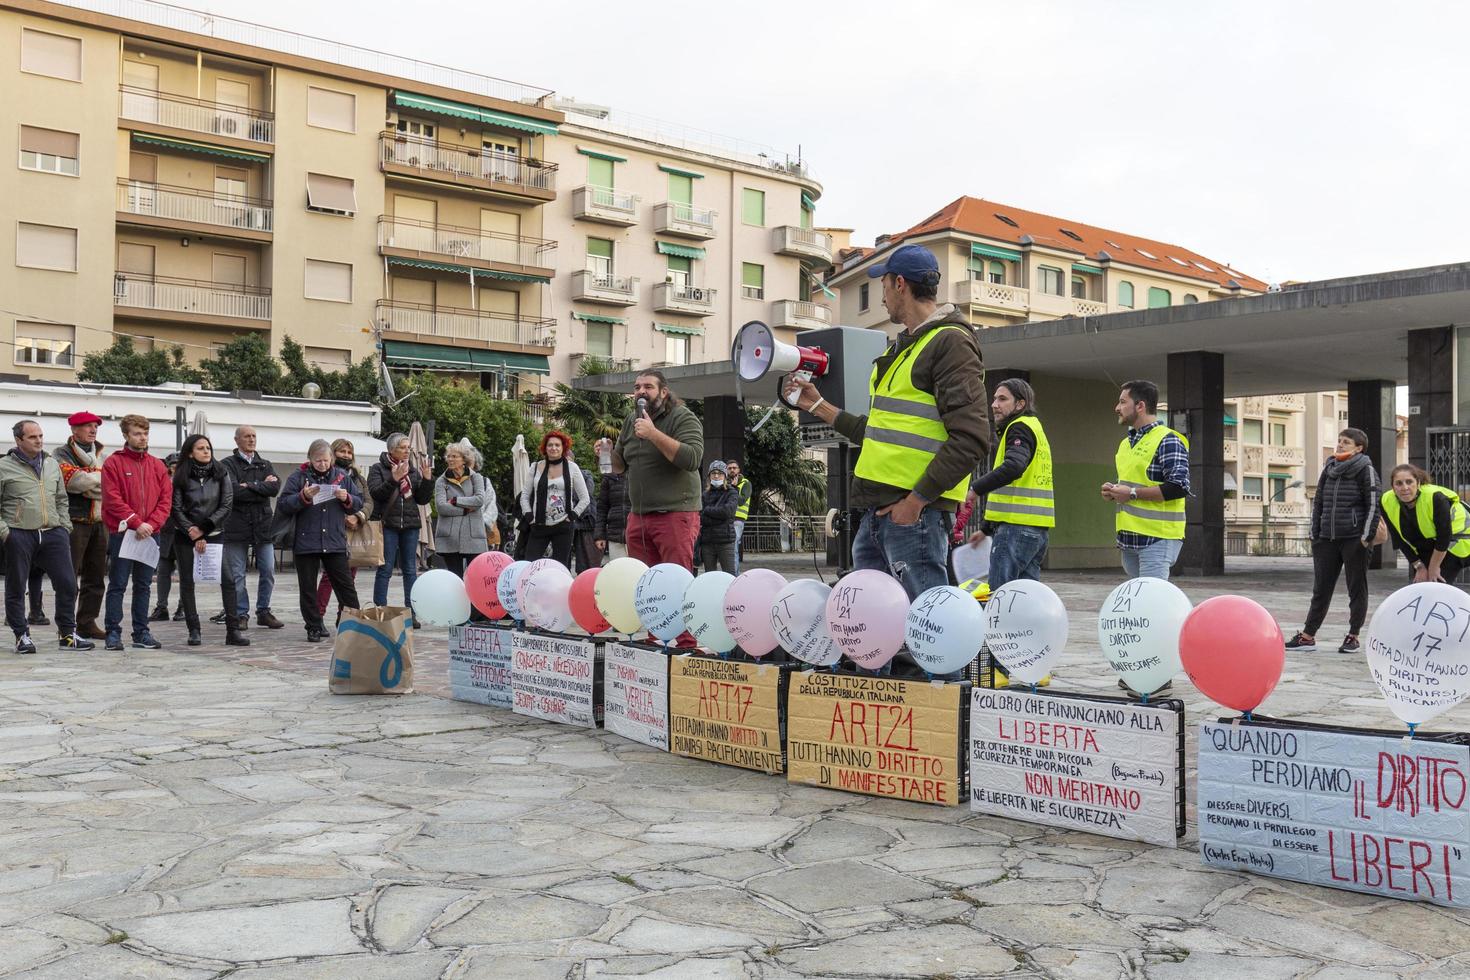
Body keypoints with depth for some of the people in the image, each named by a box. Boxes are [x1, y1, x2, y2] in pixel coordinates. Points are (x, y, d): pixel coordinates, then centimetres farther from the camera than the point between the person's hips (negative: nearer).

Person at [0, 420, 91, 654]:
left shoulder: (52, 465, 16)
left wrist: (65, 526, 11)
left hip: (53, 533, 4)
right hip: (19, 536, -4)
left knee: (67, 584, 1)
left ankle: (68, 634, 11)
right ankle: (21, 635, 15)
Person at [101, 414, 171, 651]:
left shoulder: (157, 465, 11)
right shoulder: (113, 463, -1)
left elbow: (166, 499, 6)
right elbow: (112, 499, -10)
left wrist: (151, 524, -8)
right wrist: (136, 523, -16)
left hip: (149, 534, 4)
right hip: (122, 533, -4)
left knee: (143, 586, 9)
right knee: (118, 585, -1)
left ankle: (141, 633, 14)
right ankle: (113, 632, 4)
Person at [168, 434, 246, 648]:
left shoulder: (221, 474, 0)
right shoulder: (181, 477, -2)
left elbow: (226, 505, -4)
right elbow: (176, 510, -4)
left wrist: (203, 529, -10)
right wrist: (193, 534, -11)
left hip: (213, 534, 0)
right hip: (185, 536, 0)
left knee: (228, 581, -10)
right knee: (187, 582, 2)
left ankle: (233, 631, -9)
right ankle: (194, 631, 9)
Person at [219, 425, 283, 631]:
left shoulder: (265, 464, 15)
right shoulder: (227, 464, 2)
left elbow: (275, 488, -3)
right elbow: (233, 491, -15)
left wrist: (249, 486, -11)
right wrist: (262, 487, -7)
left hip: (263, 525, 4)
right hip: (237, 526, -3)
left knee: (268, 572, 4)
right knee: (237, 574, 1)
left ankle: (263, 611, 17)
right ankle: (241, 614, 10)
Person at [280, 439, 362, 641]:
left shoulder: (342, 477, 7)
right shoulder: (297, 478, 0)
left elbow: (359, 503, 10)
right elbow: (283, 505, -5)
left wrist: (347, 499, -10)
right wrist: (303, 497, -20)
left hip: (335, 541, 1)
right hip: (305, 542, -1)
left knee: (345, 585, 3)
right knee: (308, 587, 5)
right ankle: (314, 628, 14)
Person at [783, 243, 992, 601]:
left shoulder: (951, 343, -7)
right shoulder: (902, 347, 23)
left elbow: (971, 438, -17)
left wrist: (917, 500, -18)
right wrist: (819, 407, 30)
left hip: (914, 512, -9)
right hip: (877, 510, 10)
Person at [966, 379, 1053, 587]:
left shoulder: (1019, 428, -6)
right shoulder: (1034, 428, 25)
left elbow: (1013, 467, -28)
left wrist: (976, 488, -25)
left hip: (1016, 527, -10)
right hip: (1037, 529, 10)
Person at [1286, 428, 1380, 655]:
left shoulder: (1365, 470, -3)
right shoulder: (1329, 469, 13)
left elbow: (1372, 505, -7)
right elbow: (1318, 502, 18)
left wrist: (1367, 536, -13)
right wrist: (1315, 533, 11)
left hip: (1353, 539, -5)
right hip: (1327, 539, 5)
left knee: (1357, 589, 4)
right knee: (1321, 589, 7)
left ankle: (1353, 637, 11)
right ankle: (1307, 636, 9)